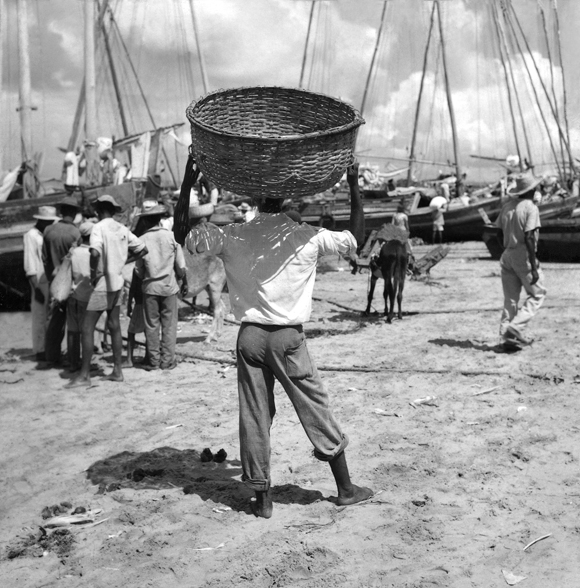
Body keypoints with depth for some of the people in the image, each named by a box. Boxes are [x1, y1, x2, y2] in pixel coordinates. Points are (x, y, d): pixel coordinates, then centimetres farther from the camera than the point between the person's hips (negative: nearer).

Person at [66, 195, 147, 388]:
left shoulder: (99, 228, -14)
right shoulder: (122, 229, 6)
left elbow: (95, 252, -31)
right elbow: (143, 249, 12)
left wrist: (93, 272, -17)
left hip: (102, 283, -7)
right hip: (117, 282, 7)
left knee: (87, 328, -2)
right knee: (114, 326, 14)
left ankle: (84, 375, -1)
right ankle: (117, 371, 19)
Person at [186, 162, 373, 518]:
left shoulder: (233, 237, -3)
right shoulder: (307, 237, -7)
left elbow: (187, 238, 2)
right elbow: (356, 239, 4)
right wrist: (354, 187, 6)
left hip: (250, 336, 2)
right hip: (288, 338, -2)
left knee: (254, 418, 10)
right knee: (317, 411, 10)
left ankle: (262, 498, 18)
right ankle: (346, 488, 23)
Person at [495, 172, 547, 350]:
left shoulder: (507, 206, 8)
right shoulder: (530, 208, -13)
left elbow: (500, 233, 12)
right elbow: (529, 238, -19)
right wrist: (534, 267, -18)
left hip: (507, 256, 7)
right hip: (524, 257, -7)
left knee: (510, 298, 12)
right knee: (537, 294, 7)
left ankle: (507, 335, 12)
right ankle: (515, 328, -5)